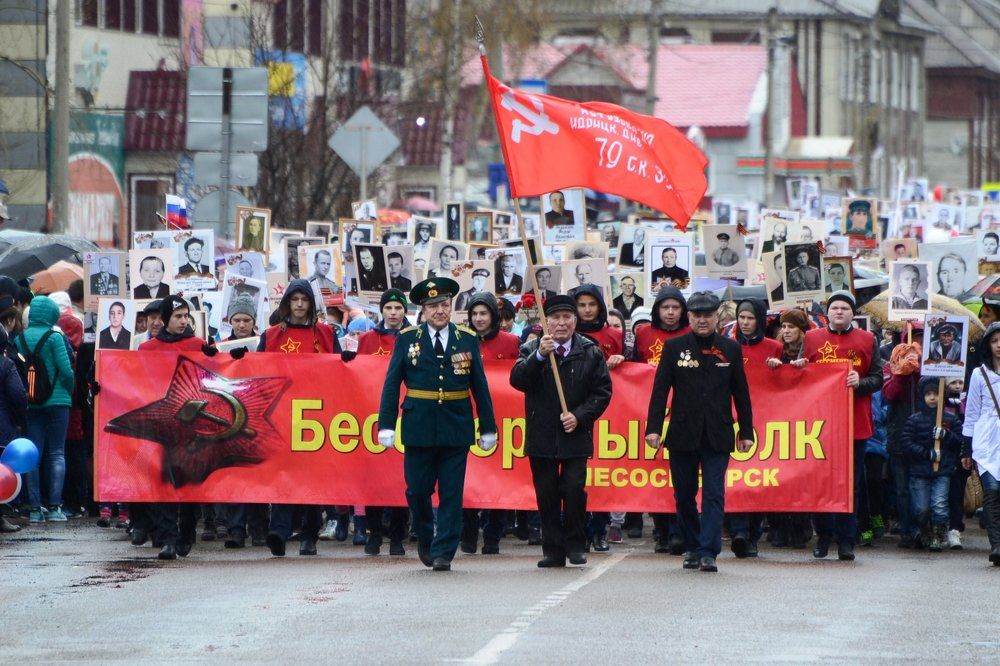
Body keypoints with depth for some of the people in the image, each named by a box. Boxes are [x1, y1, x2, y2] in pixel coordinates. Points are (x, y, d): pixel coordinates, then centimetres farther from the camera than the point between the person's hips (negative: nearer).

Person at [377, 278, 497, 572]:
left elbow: (480, 387, 9)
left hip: (456, 428, 0)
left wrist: (488, 428, 7)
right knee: (417, 490, 3)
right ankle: (425, 539, 28)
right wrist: (386, 425, -6)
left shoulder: (468, 340, 6)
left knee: (451, 493, -1)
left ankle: (443, 553, 4)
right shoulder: (407, 339, 4)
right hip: (419, 428, 0)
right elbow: (392, 384, 2)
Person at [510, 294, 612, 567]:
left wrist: (579, 416, -10)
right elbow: (518, 381, -9)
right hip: (542, 436, 1)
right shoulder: (532, 349, 6)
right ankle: (553, 550, 9)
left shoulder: (590, 353, 5)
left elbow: (603, 391, 3)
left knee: (574, 490, -9)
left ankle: (575, 545, 6)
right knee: (547, 495, 2)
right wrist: (539, 355, -22)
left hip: (575, 435, -1)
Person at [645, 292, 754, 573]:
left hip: (717, 435, -1)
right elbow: (660, 389, 2)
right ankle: (692, 547, 22)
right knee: (684, 494, 7)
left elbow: (741, 393, 11)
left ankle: (708, 552, -10)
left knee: (714, 493, -8)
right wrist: (653, 427, -6)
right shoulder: (674, 347, 4)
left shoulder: (730, 349, 7)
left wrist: (746, 432, 8)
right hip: (683, 434, 1)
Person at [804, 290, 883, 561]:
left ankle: (846, 541, 3)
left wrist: (860, 383, -14)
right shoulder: (812, 339, 10)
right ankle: (823, 536, 14)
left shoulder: (867, 341, 8)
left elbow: (878, 378, 5)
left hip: (855, 424, -1)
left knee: (851, 484, 0)